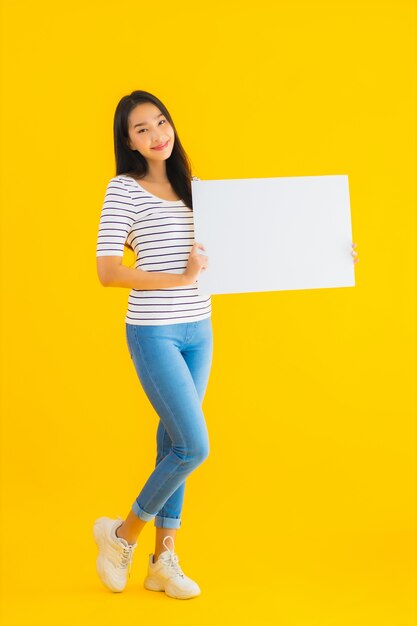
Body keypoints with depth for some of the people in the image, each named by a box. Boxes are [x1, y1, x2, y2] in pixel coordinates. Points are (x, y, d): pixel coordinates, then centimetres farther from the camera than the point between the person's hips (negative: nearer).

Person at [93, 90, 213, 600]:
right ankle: (122, 534, 14)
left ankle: (164, 559, 23)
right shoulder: (123, 190, -8)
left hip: (198, 329, 6)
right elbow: (107, 272, -14)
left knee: (174, 441, 11)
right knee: (194, 446, -9)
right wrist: (180, 278, -18)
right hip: (153, 333, -6)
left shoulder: (190, 186, 11)